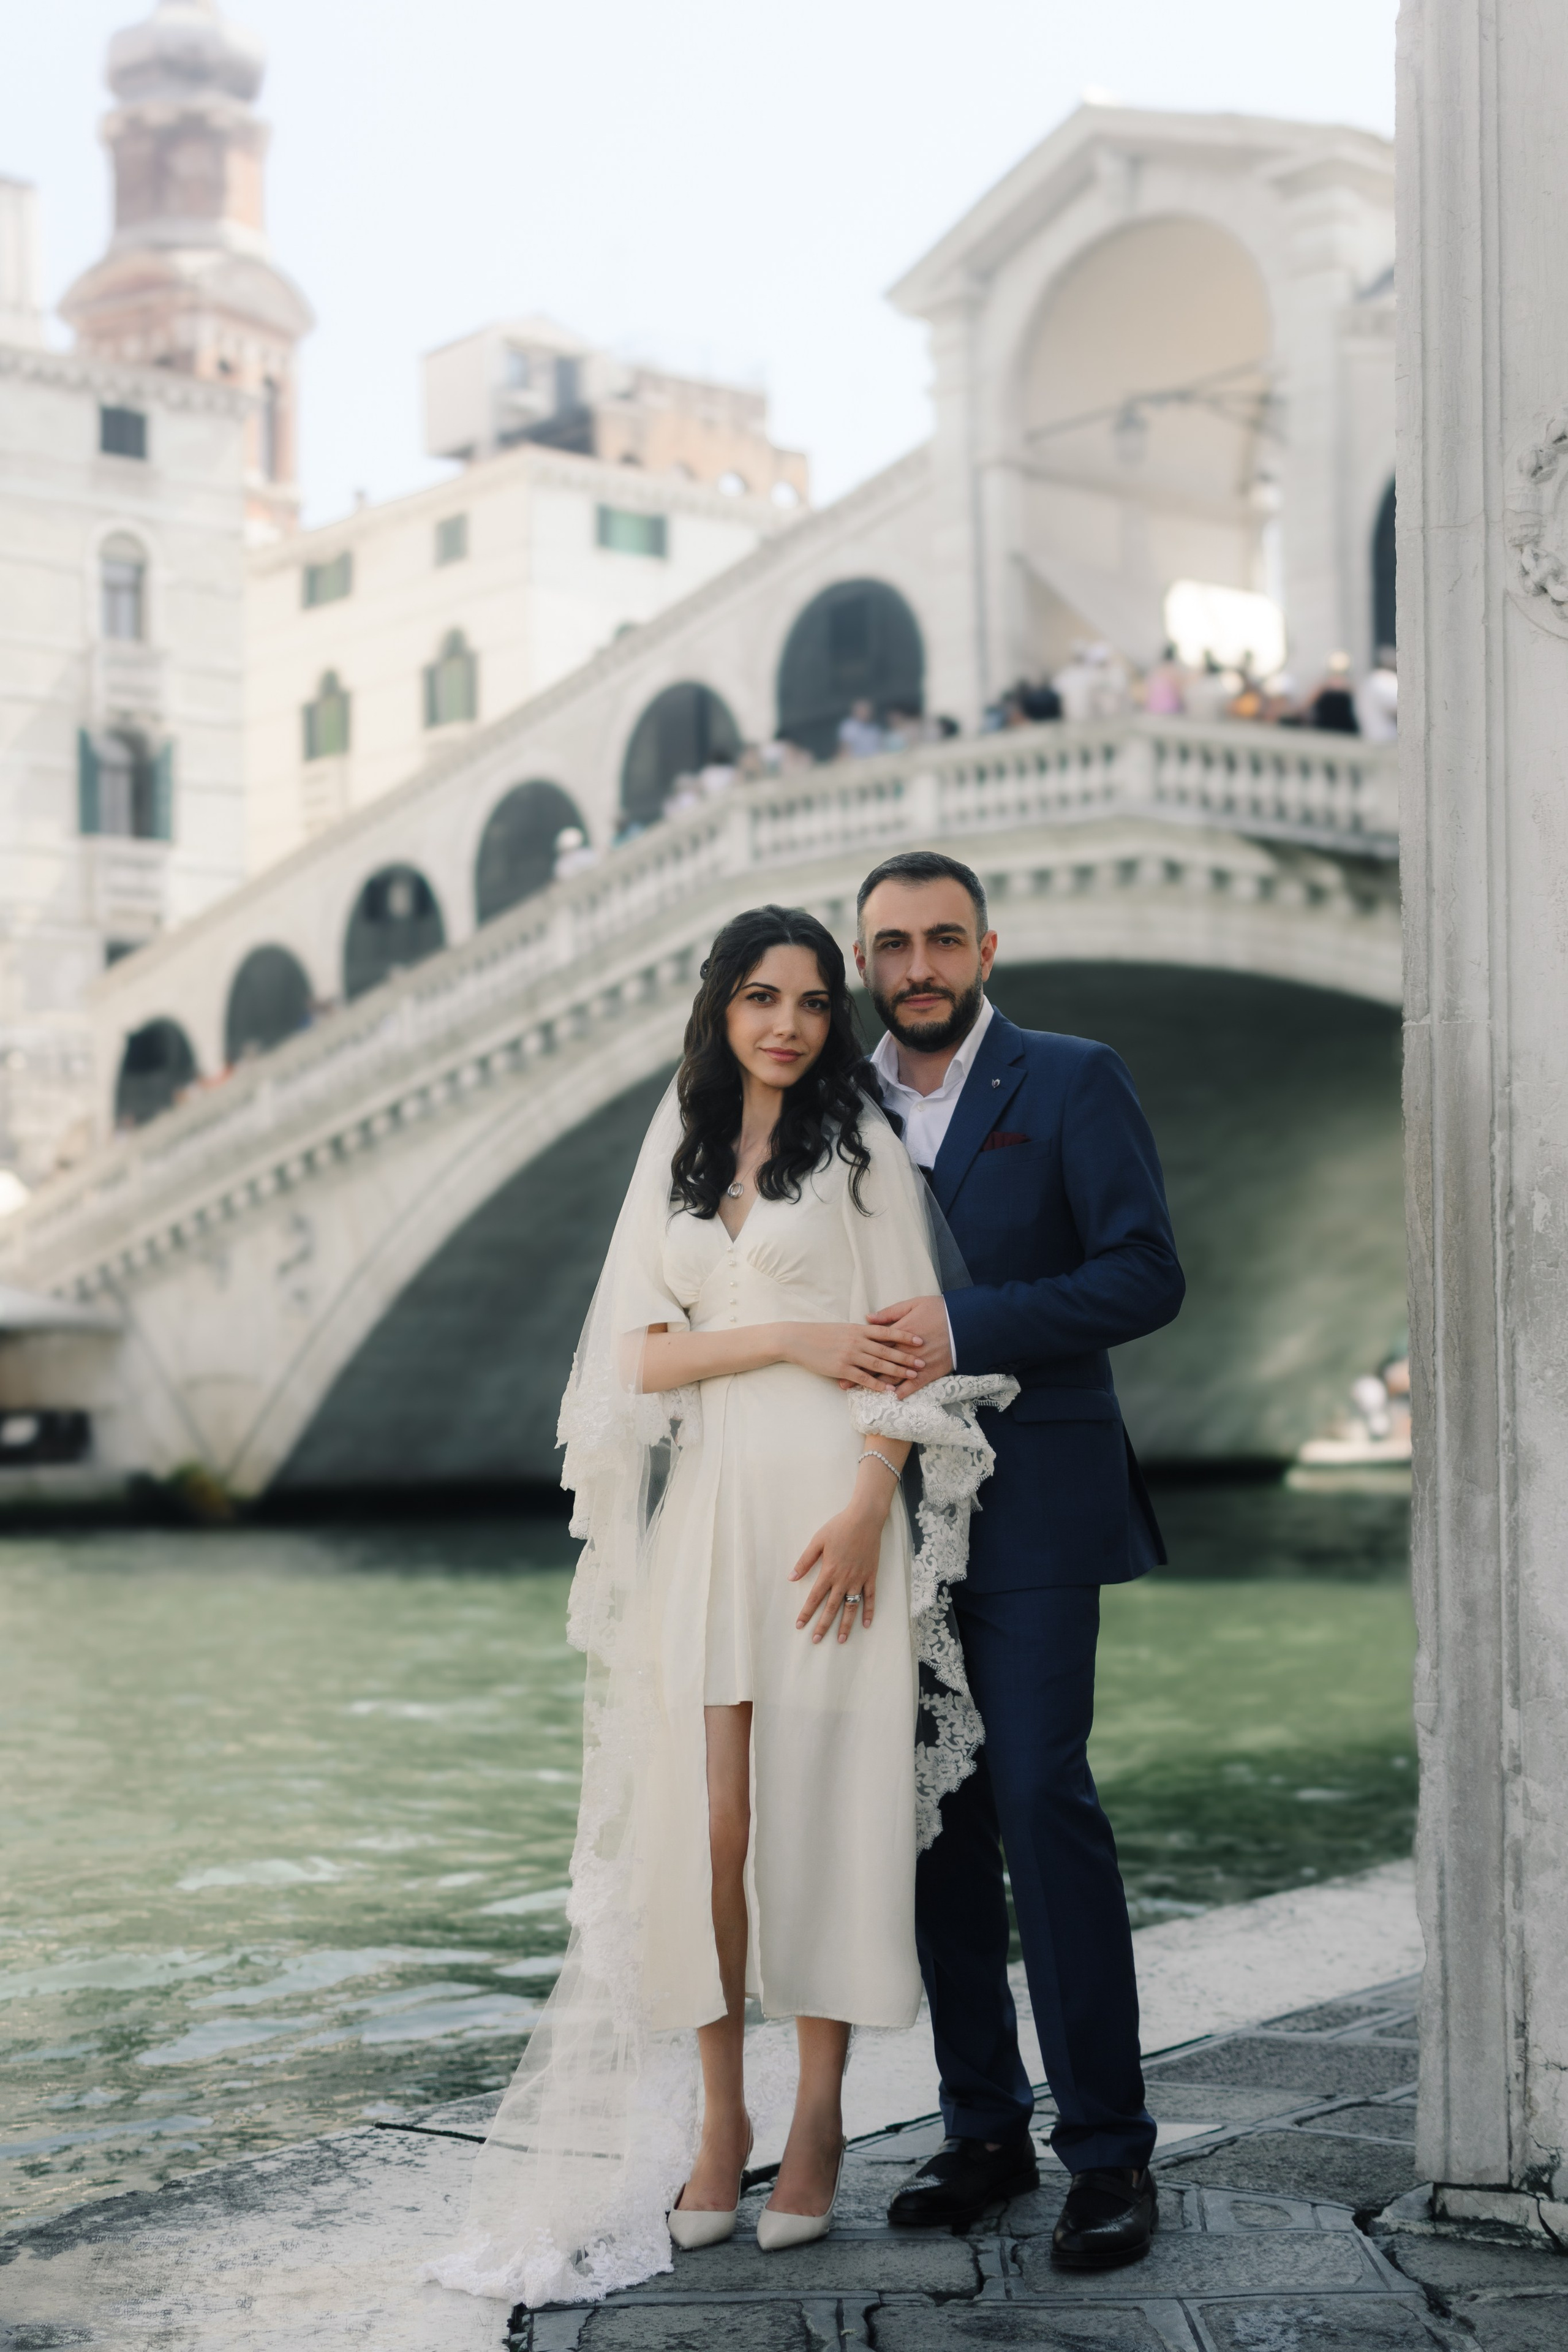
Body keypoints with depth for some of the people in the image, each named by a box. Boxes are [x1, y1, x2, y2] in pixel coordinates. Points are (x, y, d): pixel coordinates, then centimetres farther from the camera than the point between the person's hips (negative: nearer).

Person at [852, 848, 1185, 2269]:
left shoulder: (1073, 1084, 0)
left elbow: (1147, 1274, -9)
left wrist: (967, 1330, -18)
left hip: (1027, 1507, -4)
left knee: (1041, 1799, -10)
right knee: (936, 1819, 6)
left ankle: (1108, 2149, -1)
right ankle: (984, 2129, 17)